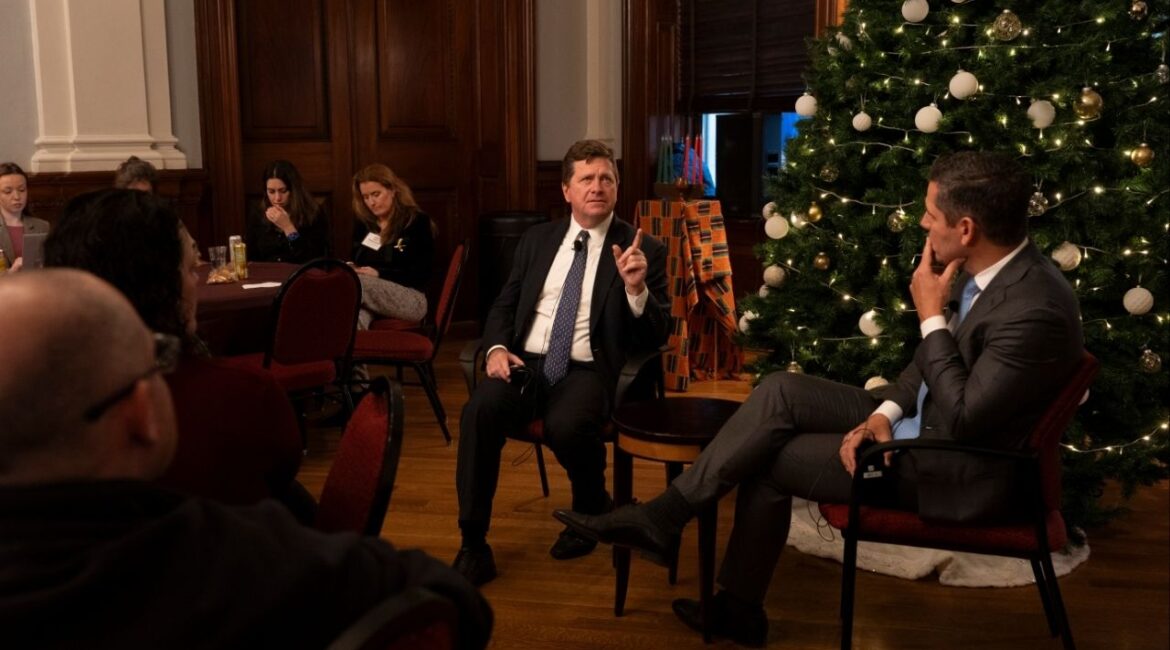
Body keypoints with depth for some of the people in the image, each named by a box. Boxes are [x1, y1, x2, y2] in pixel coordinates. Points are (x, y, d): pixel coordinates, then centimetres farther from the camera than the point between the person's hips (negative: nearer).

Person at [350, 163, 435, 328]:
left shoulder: (417, 222, 2)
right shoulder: (363, 224, 20)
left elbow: (422, 274, -6)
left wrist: (379, 274, -16)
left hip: (411, 299, -4)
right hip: (370, 298, 4)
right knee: (356, 314, -38)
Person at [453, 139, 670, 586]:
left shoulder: (645, 250, 3)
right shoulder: (537, 239, 14)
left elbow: (655, 337, -2)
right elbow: (504, 305, 18)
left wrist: (637, 289, -22)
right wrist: (497, 347, -4)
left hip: (588, 370, -3)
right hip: (526, 362, 3)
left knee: (565, 426, -35)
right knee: (479, 411, -29)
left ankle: (591, 508, 0)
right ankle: (473, 546, -17)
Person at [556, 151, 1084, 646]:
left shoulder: (1036, 312, -29)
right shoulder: (984, 268, -2)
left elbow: (961, 422, -27)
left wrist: (931, 315, -22)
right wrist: (884, 412, -5)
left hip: (960, 471, -8)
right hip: (918, 421, 9)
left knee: (767, 459, -9)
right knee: (780, 391, -5)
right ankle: (664, 515, 1)